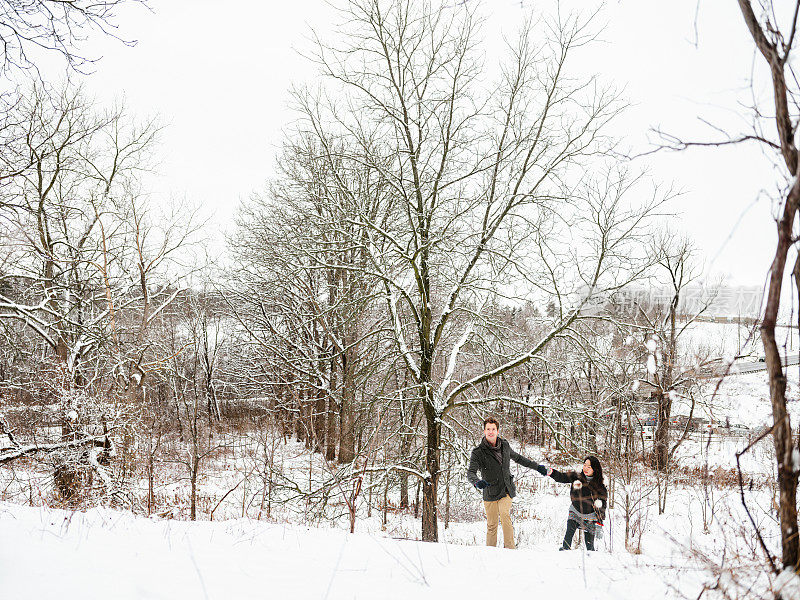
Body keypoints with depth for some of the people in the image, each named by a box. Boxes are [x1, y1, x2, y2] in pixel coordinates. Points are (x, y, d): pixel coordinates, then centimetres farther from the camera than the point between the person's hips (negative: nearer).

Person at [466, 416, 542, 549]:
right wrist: (477, 482, -41)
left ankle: (510, 548, -19)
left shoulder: (504, 445, 3)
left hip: (506, 491, 1)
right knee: (491, 525, 1)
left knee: (505, 514, -22)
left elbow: (518, 458, 22)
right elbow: (471, 472, -18)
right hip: (490, 493, -1)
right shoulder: (478, 452, -9)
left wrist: (537, 466, 27)